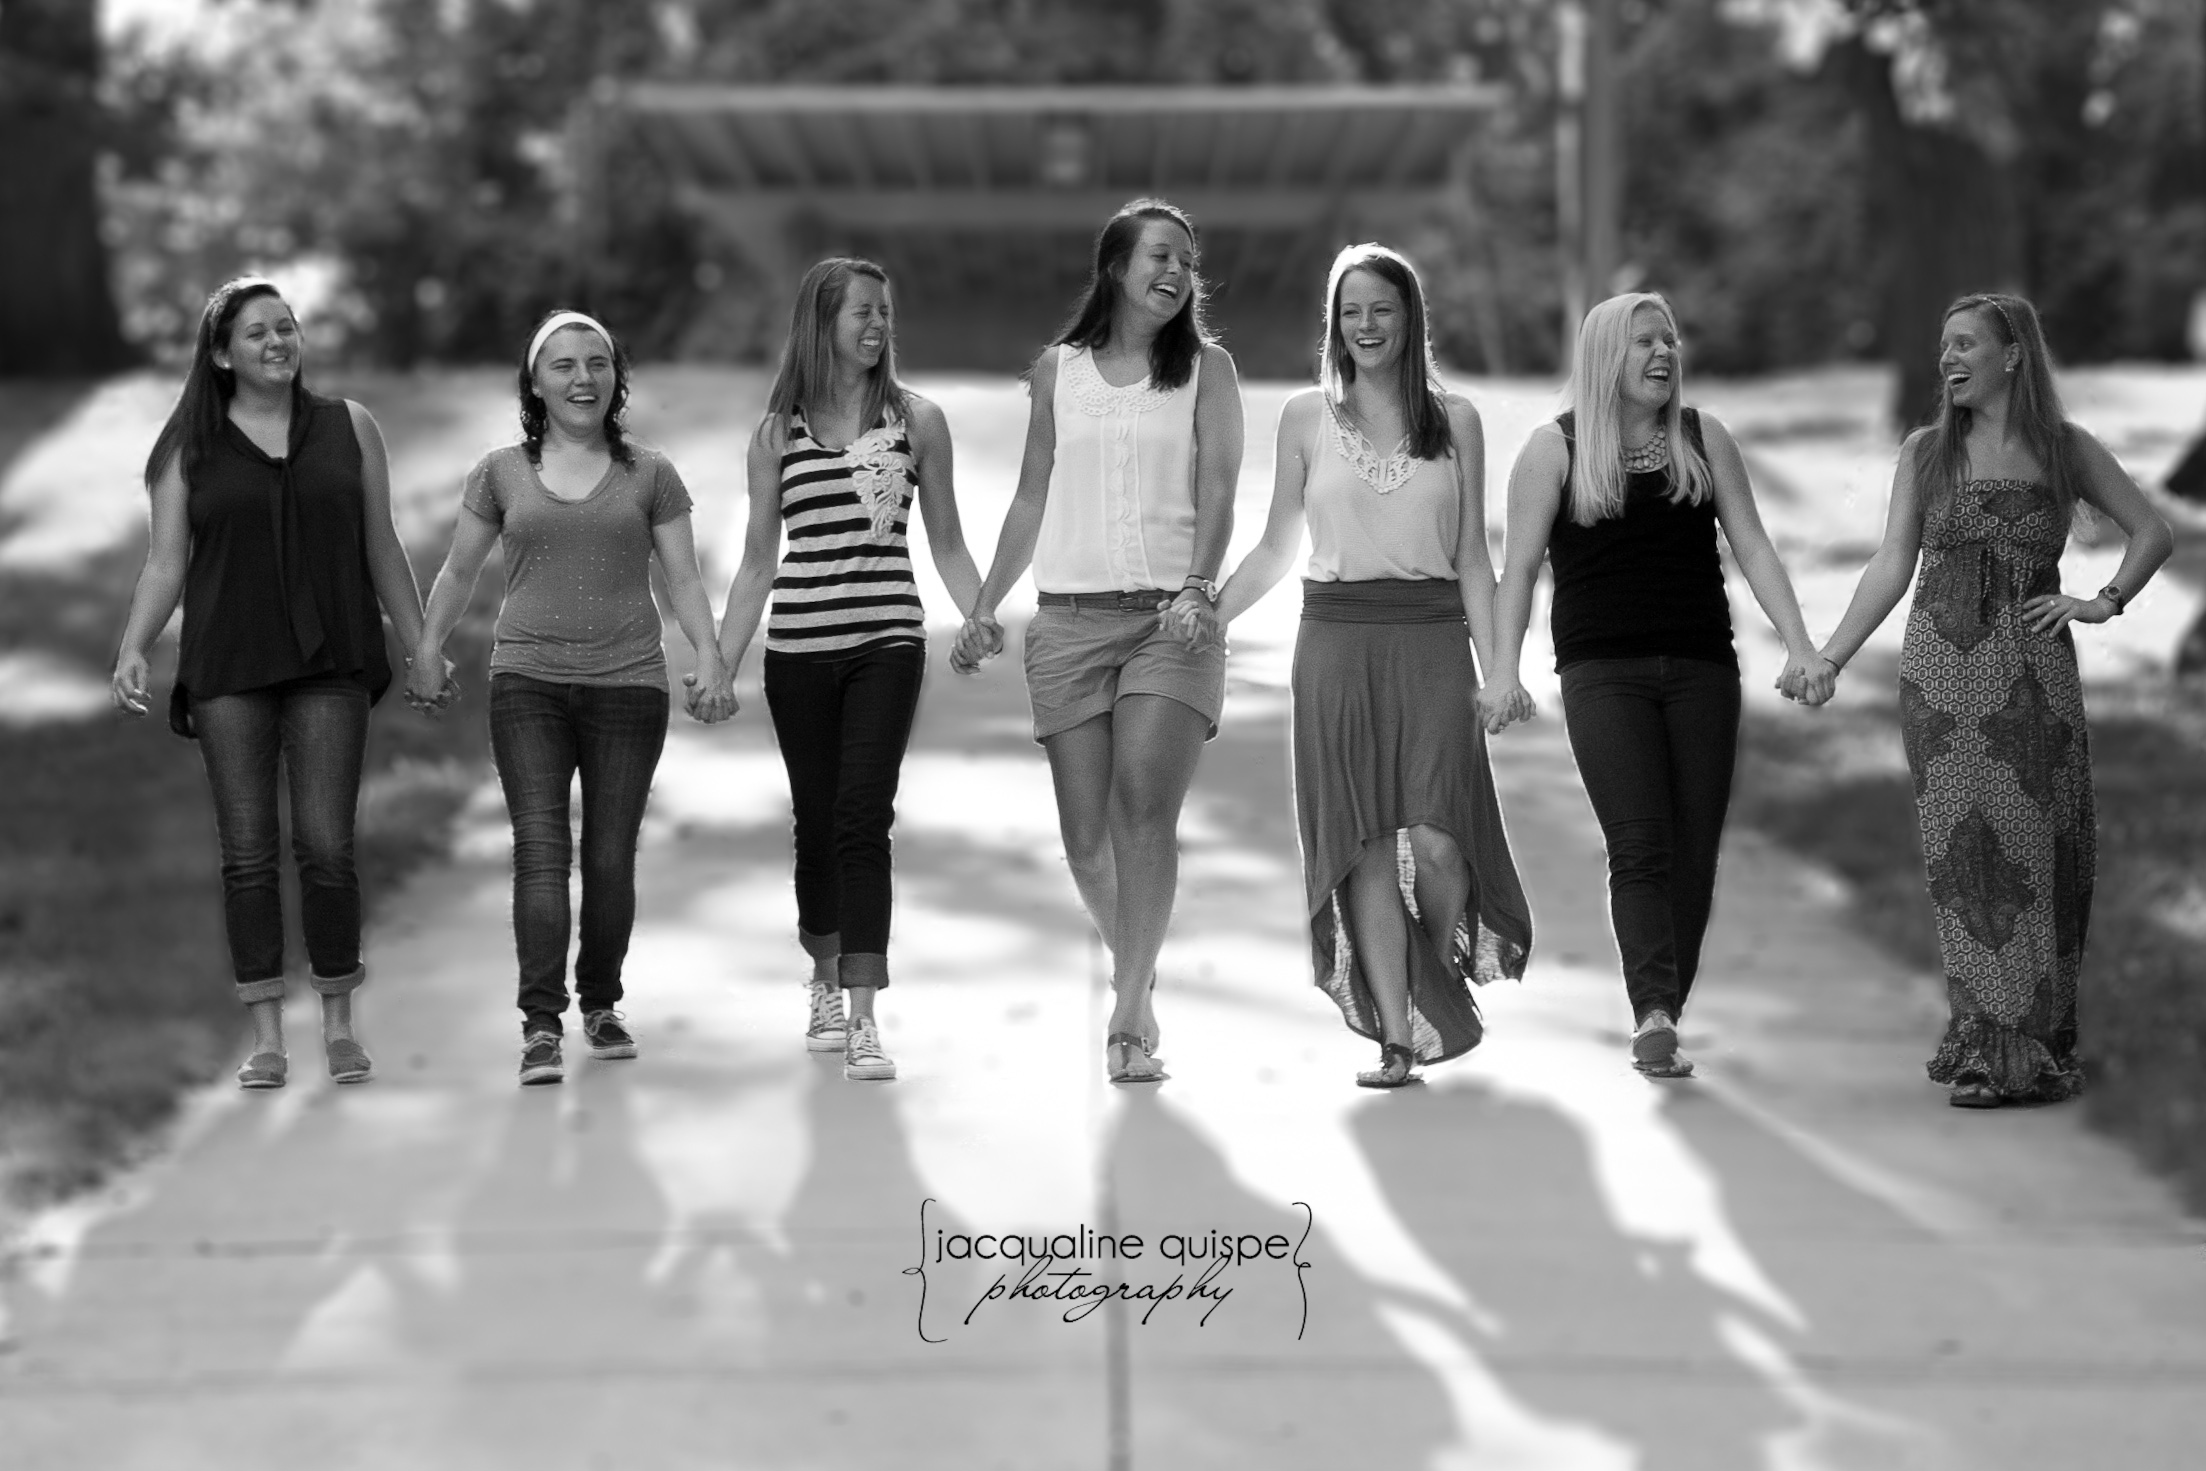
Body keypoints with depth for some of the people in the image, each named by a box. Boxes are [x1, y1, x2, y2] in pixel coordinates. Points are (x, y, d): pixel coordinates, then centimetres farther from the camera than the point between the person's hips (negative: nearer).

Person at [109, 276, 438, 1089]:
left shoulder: (348, 427, 8)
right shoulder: (189, 449, 6)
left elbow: (382, 548, 12)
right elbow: (165, 563, 5)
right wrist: (133, 650, -9)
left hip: (330, 664, 0)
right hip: (227, 670, 0)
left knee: (325, 845, -6)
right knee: (247, 853, 0)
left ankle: (338, 1023, 7)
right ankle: (266, 1035, 6)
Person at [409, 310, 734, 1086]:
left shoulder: (649, 475, 8)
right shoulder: (501, 474, 8)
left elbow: (683, 578, 6)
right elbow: (458, 573, 16)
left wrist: (711, 659, -6)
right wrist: (425, 655, 13)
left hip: (628, 682, 1)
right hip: (527, 681, 0)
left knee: (611, 856, 3)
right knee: (540, 849, -11)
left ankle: (600, 1004, 23)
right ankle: (541, 1027, -14)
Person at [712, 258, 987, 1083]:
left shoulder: (916, 421, 5)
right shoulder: (778, 434, 7)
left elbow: (947, 546, 9)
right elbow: (757, 564, 12)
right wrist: (719, 666, 9)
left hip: (887, 647, -2)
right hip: (798, 651, 2)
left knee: (863, 823, -12)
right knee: (817, 825, 9)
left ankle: (863, 1019, -15)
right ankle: (825, 987, 29)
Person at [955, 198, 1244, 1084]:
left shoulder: (1205, 369, 7)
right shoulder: (1058, 370, 13)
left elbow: (1217, 490, -3)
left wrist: (1197, 588, -19)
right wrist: (985, 608, 17)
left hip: (1171, 617, -2)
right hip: (1069, 618, 2)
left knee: (1144, 807, -18)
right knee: (1085, 832, 0)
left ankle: (1129, 1022, -17)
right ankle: (1134, 970, 24)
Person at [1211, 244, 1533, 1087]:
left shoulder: (1454, 420, 8)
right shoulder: (1306, 418, 8)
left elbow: (1471, 560, 8)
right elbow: (1275, 551, 13)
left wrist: (1495, 668, 2)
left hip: (1432, 642, 0)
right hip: (1337, 641, 1)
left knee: (1437, 837, -13)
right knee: (1367, 845, -2)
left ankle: (1448, 978, 15)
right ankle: (1397, 1035, 1)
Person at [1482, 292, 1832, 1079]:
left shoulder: (1703, 437, 11)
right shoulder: (1556, 448, 3)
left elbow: (1753, 547, 8)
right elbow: (1519, 566, 0)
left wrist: (1800, 647, -3)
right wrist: (1504, 669, -12)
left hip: (1701, 667, 3)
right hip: (1603, 669, -3)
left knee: (1693, 856, 2)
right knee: (1639, 849, -16)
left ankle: (1661, 1020, 12)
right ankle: (1653, 1012, -26)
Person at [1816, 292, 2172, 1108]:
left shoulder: (2064, 449, 5)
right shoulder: (1926, 451, 8)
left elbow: (2153, 532, 13)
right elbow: (1892, 565, 6)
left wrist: (2104, 603, 0)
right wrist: (1828, 657, -2)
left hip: (2032, 672, -1)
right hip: (1940, 672, 1)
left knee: (2035, 849, -2)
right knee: (1964, 855, 0)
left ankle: (2037, 1045, 4)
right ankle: (1988, 1043, 7)